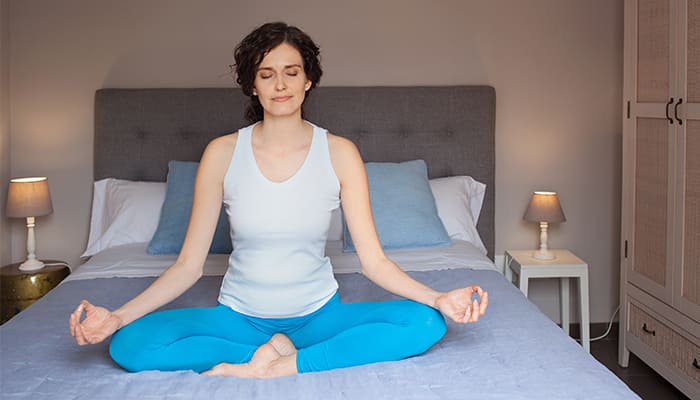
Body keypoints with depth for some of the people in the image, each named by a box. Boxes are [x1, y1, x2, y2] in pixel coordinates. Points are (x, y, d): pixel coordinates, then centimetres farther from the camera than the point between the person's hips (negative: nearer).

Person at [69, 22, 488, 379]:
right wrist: (117, 316, -19)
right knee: (130, 344, -25)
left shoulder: (340, 153, -6)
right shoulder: (222, 154, -5)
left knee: (424, 323, -26)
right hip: (240, 316, 0)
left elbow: (374, 260, -9)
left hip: (318, 314, 0)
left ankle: (270, 367, -22)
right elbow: (188, 265, -5)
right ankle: (280, 354, -16)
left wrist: (438, 298, -26)